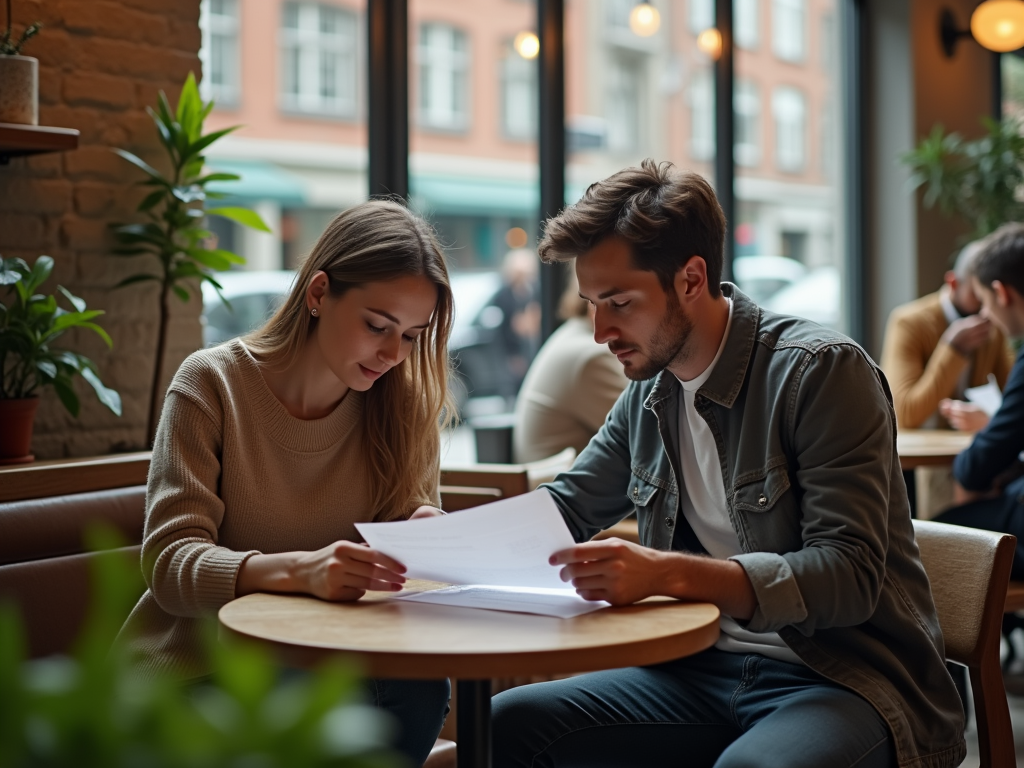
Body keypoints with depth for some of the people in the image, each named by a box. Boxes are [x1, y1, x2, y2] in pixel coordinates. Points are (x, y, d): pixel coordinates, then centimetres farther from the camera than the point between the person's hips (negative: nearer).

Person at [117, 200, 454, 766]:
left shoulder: (404, 404, 0)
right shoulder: (213, 384, -11)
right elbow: (170, 561, -20)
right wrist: (299, 570, -39)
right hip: (193, 668, -3)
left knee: (419, 688, -27)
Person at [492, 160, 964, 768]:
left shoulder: (822, 371, -13)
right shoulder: (649, 392, 9)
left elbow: (850, 578, -21)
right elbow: (566, 508, 21)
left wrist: (667, 574, -33)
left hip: (842, 678, -6)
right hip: (708, 669, 7)